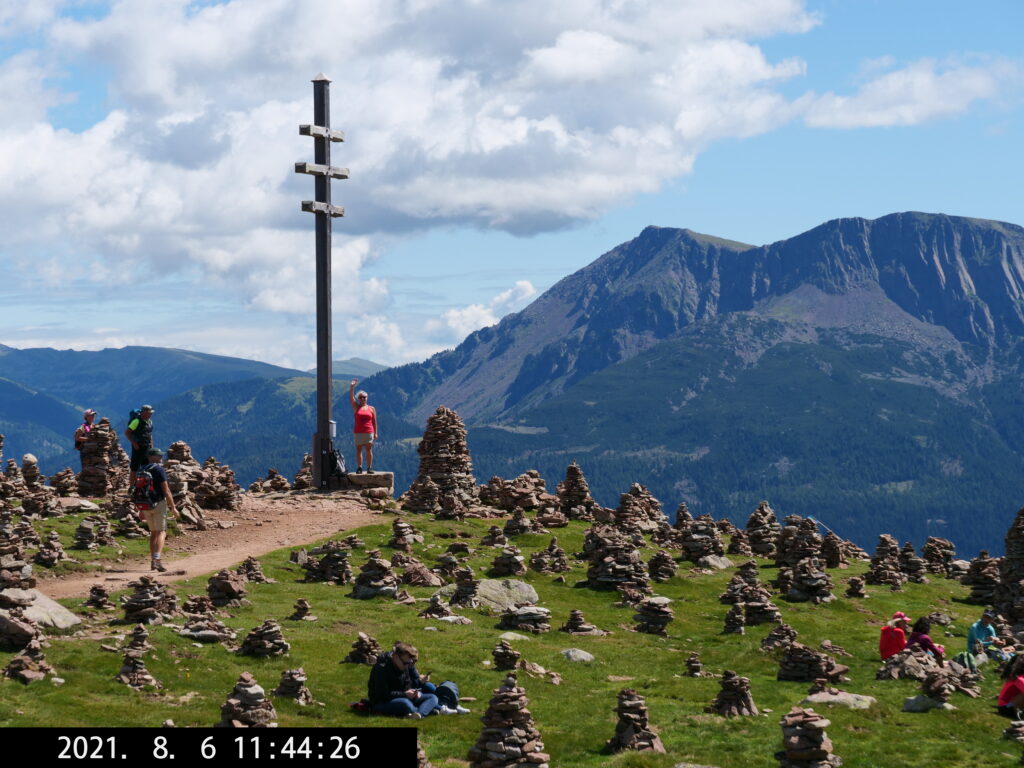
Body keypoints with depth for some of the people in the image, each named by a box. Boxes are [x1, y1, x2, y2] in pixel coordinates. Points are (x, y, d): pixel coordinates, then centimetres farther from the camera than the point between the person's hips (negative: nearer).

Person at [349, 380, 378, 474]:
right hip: (358, 432, 0)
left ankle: (369, 468, 1)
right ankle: (359, 467, 2)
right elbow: (351, 398, -5)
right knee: (359, 450, 0)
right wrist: (352, 387, -18)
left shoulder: (372, 409, 9)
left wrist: (376, 433, 4)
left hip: (369, 432, 0)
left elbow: (374, 421, 9)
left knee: (369, 450, -2)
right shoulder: (356, 407, 8)